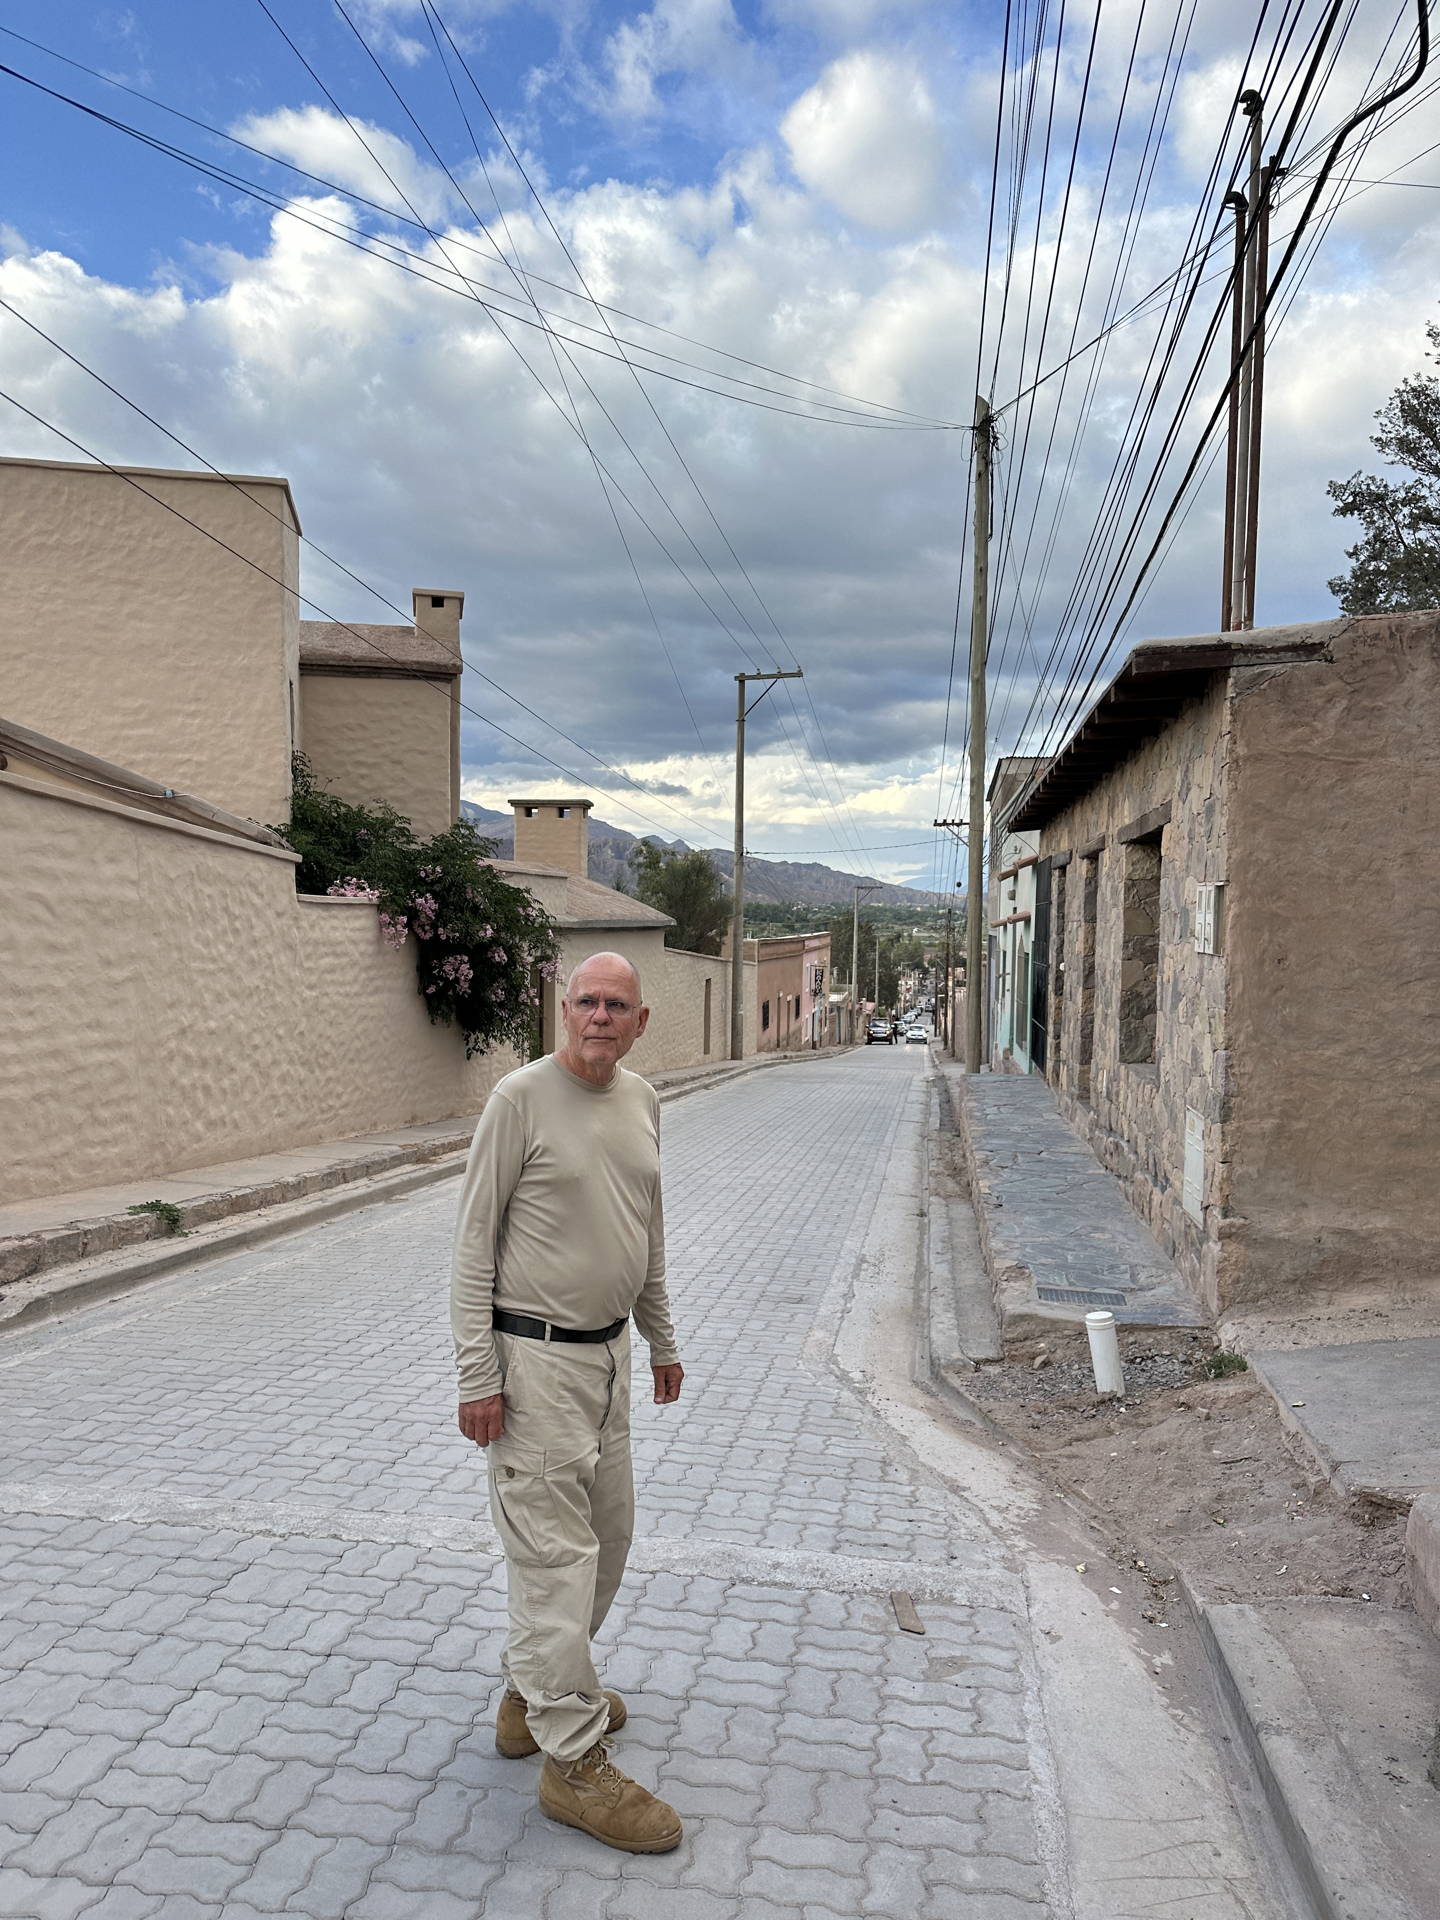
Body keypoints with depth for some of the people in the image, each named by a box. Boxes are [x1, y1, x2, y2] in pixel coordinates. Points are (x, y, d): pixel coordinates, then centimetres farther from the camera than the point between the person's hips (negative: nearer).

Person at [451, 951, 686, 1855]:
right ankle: (574, 1761, 12)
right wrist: (477, 1376, -15)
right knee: (555, 1549, -1)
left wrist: (662, 1339, 20)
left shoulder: (644, 1101, 6)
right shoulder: (522, 1097, -15)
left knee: (609, 1528, 18)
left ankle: (537, 1692, 38)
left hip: (609, 1350, 8)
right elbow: (474, 1242, -13)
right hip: (535, 1357, -8)